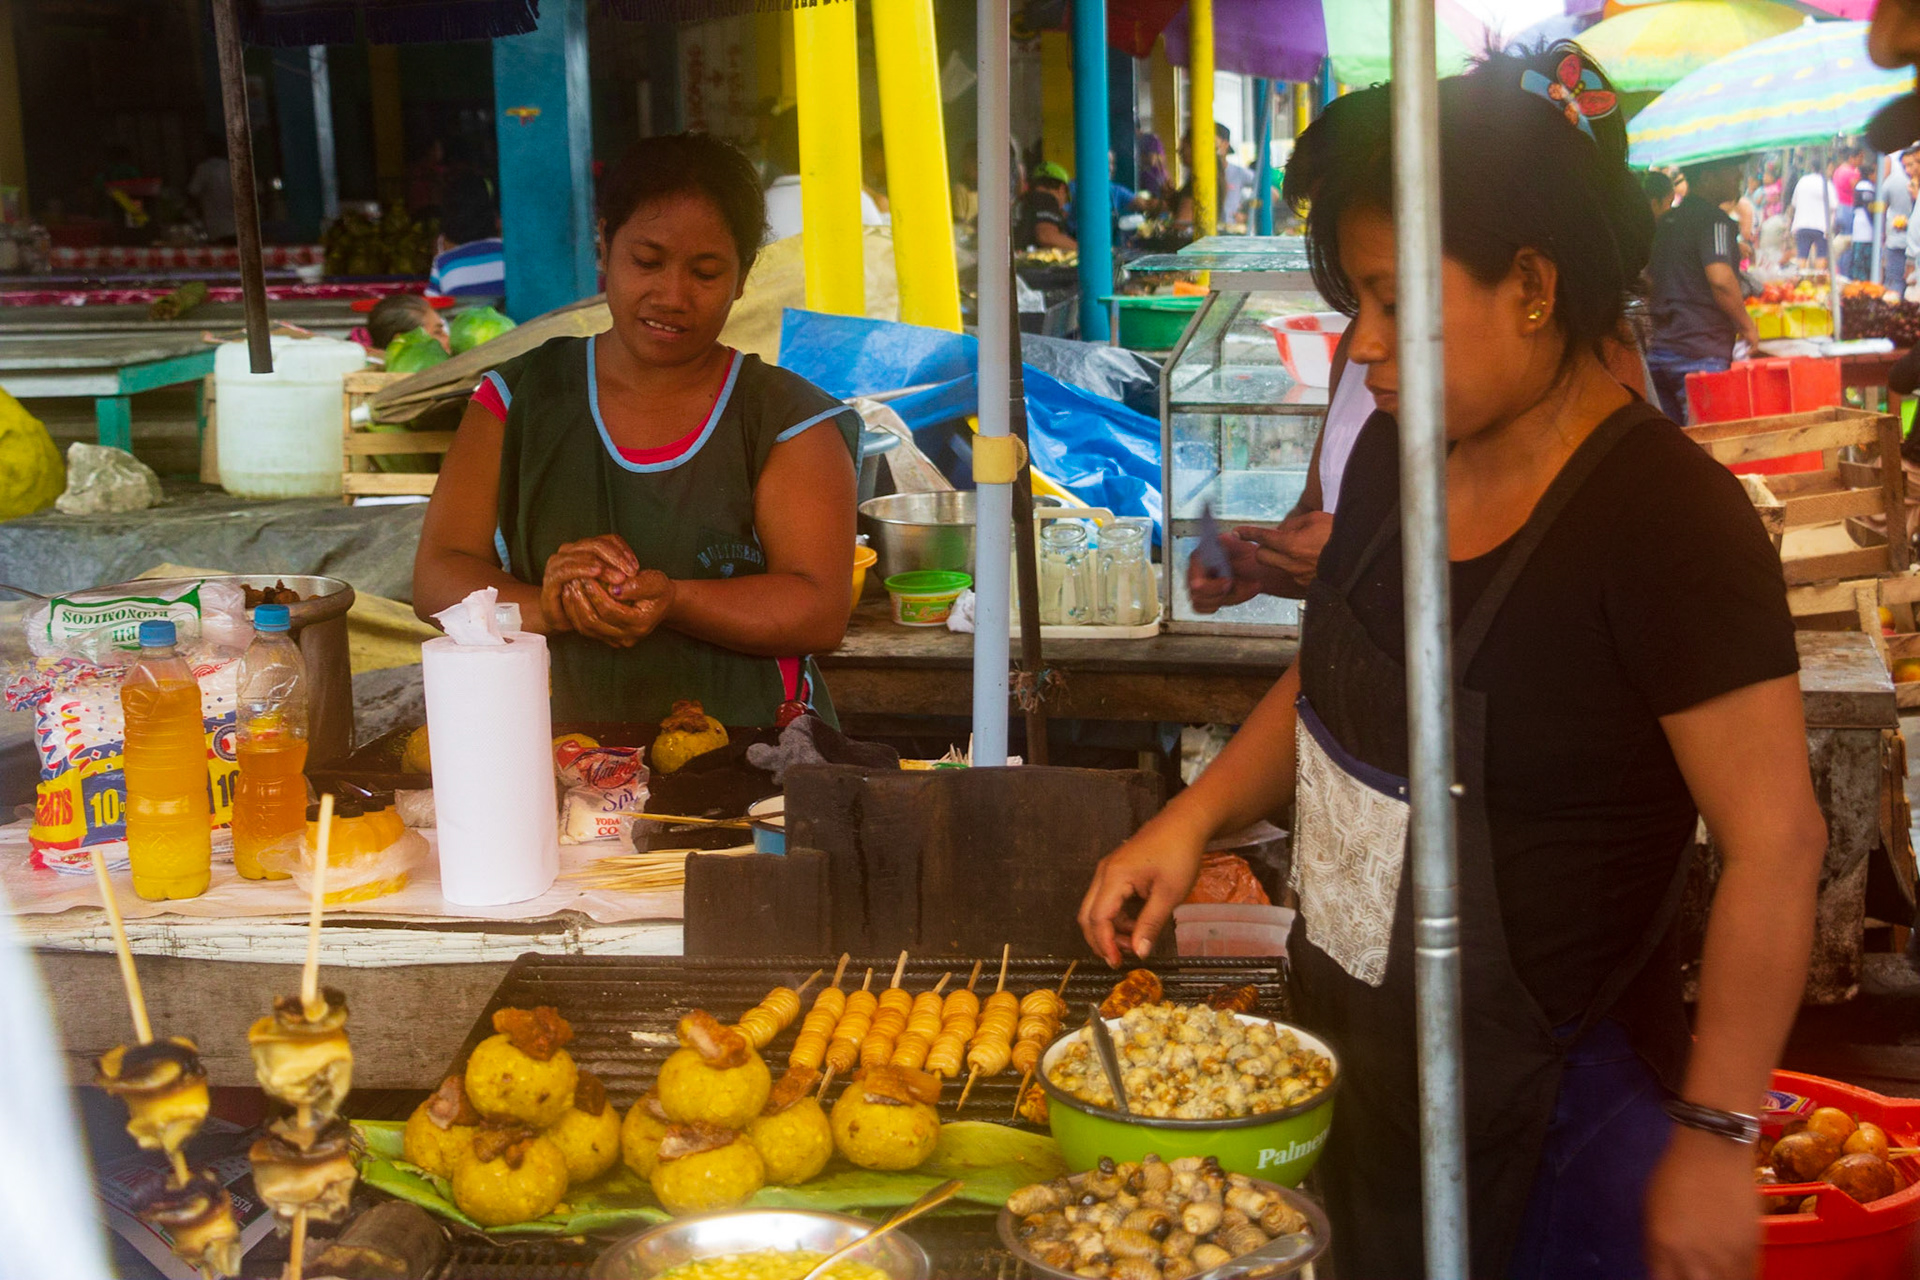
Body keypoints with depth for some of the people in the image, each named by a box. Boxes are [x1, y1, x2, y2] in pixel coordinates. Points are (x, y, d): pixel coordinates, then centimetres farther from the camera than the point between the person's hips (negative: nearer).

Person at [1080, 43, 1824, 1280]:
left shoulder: (1666, 518, -22)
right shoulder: (1399, 456, 1)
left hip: (1542, 1110, -7)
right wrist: (1196, 815, 1)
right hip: (1356, 1063, 7)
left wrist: (1715, 1137, -18)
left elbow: (1777, 843, -20)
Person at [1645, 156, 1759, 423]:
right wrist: (1747, 326, -8)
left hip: (1660, 350, 8)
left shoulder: (1666, 222, 16)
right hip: (1701, 355, -8)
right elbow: (1721, 279, -21)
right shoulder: (1713, 220, -9)